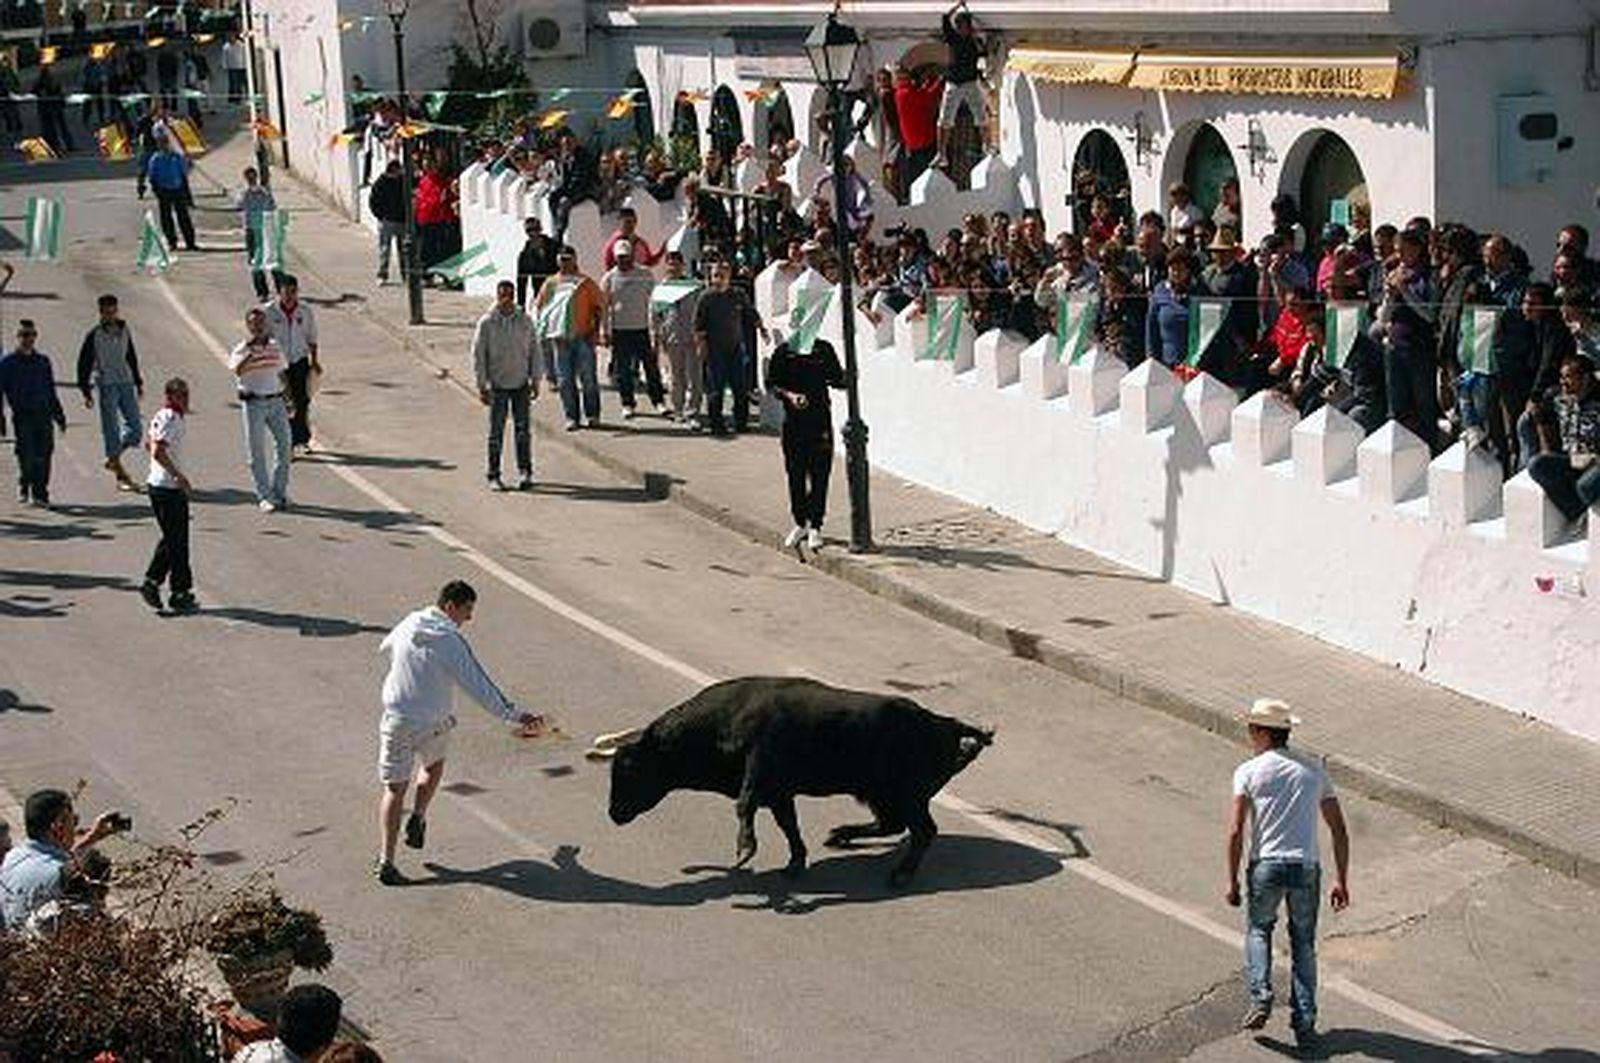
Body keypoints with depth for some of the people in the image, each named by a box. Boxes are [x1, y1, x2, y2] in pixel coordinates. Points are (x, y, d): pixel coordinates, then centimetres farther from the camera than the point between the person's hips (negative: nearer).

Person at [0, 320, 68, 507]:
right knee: (26, 455, -8)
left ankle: (40, 493, 4)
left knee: (44, 454, -3)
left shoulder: (43, 361, 14)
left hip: (43, 415, 3)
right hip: (22, 416, -3)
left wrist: (59, 415, 19)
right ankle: (23, 488, 13)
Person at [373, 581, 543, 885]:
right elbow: (478, 684, -20)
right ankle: (418, 817, 17)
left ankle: (386, 859, -1)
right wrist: (514, 715, -18)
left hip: (397, 721, 3)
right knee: (434, 766, 30)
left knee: (394, 788, 7)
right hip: (434, 723, -3)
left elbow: (386, 646, 22)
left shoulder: (408, 625, 0)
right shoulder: (451, 641, -16)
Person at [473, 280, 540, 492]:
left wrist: (535, 380, 5)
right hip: (497, 385, -2)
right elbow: (478, 354, -3)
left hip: (521, 384, 2)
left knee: (522, 430, 2)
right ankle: (493, 475, 10)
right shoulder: (486, 323, -5)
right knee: (496, 432, 3)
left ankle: (525, 471, 10)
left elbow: (534, 351, 8)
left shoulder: (525, 321, 2)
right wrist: (482, 385, -6)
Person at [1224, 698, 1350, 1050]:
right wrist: (1341, 880, 13)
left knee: (1258, 930, 23)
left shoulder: (1249, 771, 1)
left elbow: (1235, 831, -6)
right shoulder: (1314, 771, 11)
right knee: (1303, 945, 15)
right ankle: (1304, 1024, 11)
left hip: (1266, 866, -2)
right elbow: (1339, 831, 9)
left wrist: (1232, 881, -1)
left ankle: (1260, 996, 4)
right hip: (1306, 867, 2)